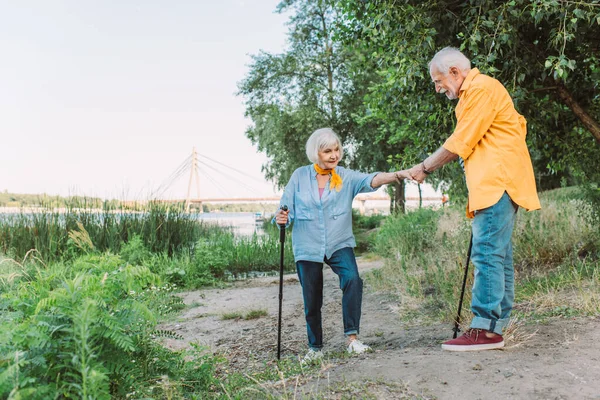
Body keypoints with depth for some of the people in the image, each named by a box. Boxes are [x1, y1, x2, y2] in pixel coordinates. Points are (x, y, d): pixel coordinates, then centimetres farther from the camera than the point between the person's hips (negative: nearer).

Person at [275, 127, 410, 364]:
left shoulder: (346, 177, -2)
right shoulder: (299, 176, -1)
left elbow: (370, 180, -21)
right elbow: (286, 209, 1)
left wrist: (397, 175, -40)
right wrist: (281, 218, -23)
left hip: (339, 244, 0)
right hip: (307, 247, 1)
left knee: (352, 279, -26)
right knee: (312, 301, 6)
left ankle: (352, 338, -17)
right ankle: (315, 348, 26)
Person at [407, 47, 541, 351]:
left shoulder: (481, 88, -7)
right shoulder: (474, 93, 25)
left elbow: (459, 144, -11)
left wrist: (424, 168, 0)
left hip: (498, 183, -11)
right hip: (494, 185, 11)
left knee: (487, 254, -14)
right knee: (498, 257, 7)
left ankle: (485, 329, -13)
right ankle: (496, 327, 9)